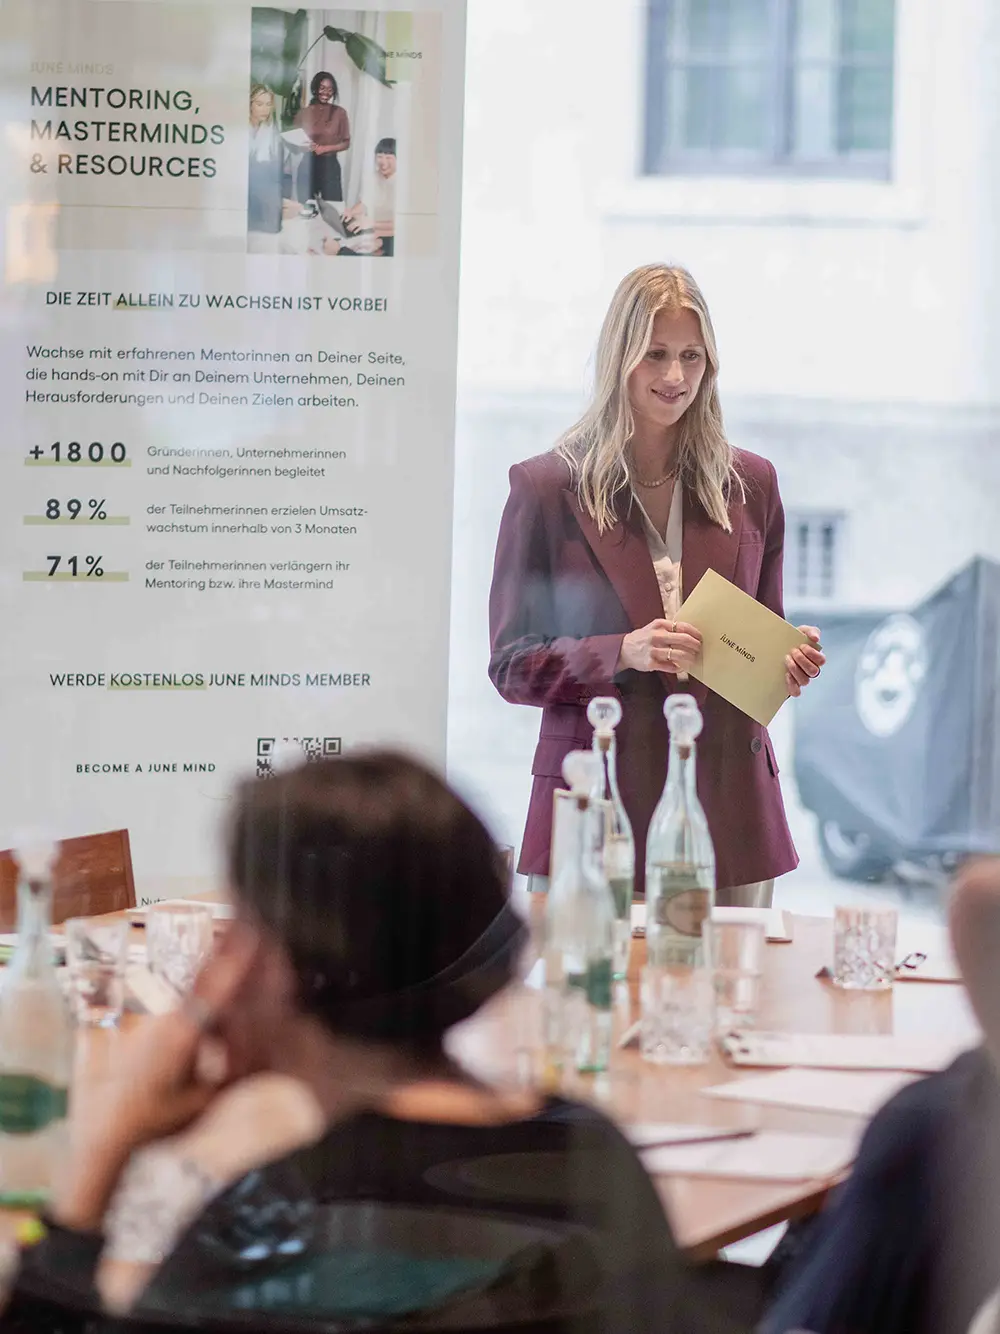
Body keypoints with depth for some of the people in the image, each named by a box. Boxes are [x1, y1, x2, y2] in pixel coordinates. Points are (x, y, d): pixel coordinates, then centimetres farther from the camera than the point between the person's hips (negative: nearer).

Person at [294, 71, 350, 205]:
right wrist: (307, 147, -15)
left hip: (330, 166, -1)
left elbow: (346, 143, 2)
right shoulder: (304, 113, 1)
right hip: (308, 167, 1)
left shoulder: (339, 112, -1)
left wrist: (325, 148, -12)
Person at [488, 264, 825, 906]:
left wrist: (794, 660, -3)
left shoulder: (751, 485, 12)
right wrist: (622, 653, -15)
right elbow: (512, 665, 1)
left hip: (729, 805, 3)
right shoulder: (546, 488, 3)